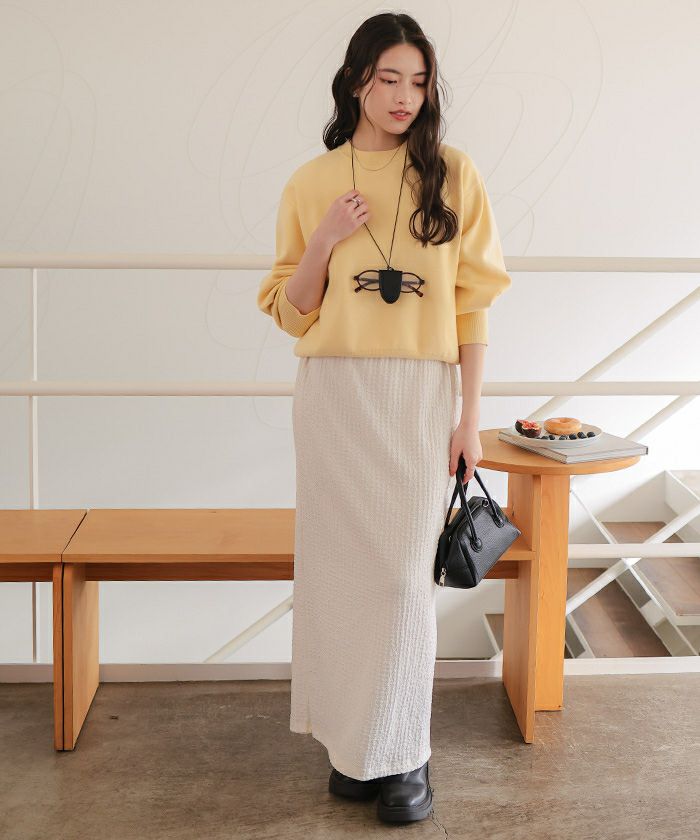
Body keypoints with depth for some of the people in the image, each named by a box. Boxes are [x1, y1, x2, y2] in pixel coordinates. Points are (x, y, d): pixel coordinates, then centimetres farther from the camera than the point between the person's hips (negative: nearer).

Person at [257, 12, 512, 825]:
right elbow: (290, 311, 7)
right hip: (334, 393, 2)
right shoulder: (310, 184, 5)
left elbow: (472, 303, 2)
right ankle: (352, 739, 19)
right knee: (340, 567, 5)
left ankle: (402, 753, 10)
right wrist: (326, 241, -10)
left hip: (420, 393, -1)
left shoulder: (453, 176, 1)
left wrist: (470, 415, -1)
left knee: (403, 573, -3)